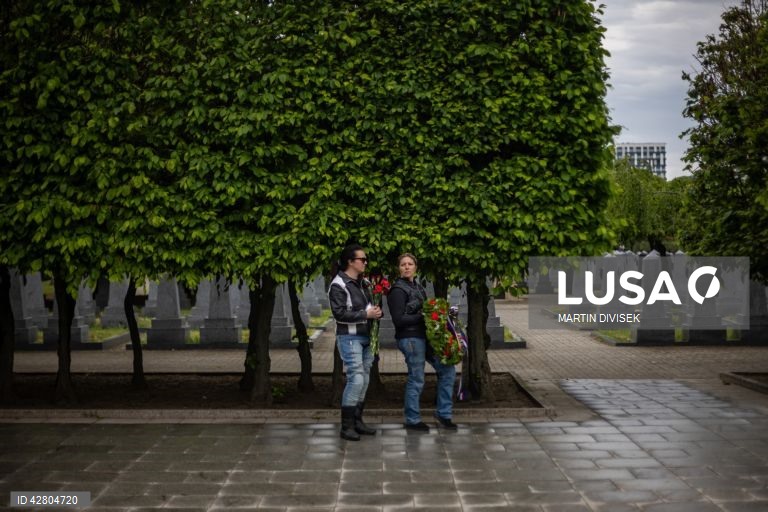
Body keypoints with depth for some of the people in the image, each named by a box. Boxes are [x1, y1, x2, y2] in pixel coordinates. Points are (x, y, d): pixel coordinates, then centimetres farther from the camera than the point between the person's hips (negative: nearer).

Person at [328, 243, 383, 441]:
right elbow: (339, 314, -18)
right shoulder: (338, 285, -10)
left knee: (364, 380, 9)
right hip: (349, 338, -8)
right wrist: (366, 314, -19)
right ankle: (346, 426, -6)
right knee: (356, 379, -13)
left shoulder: (362, 283, 16)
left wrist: (375, 310, 3)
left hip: (365, 338, 8)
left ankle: (357, 421, 19)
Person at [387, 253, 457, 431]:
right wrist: (422, 316, -18)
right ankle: (412, 420, 13)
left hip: (424, 336, 9)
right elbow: (398, 320, -16)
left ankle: (443, 413, 18)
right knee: (416, 380, -2)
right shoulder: (398, 290, -10)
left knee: (447, 369, 8)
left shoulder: (418, 287, 16)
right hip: (409, 338, -9)